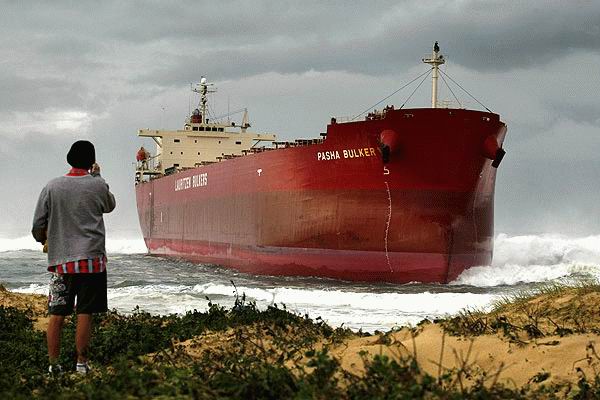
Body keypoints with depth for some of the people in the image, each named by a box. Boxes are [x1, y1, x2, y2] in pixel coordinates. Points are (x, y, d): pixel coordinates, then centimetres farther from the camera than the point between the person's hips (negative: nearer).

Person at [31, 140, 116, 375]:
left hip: (60, 260, 2)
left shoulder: (52, 187, 1)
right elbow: (110, 205, 20)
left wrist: (42, 239, 25)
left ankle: (53, 364, 8)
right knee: (84, 314, 1)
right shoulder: (97, 186, -2)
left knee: (56, 315, 6)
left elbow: (38, 225, 3)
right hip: (91, 259, -2)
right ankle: (81, 363, 3)